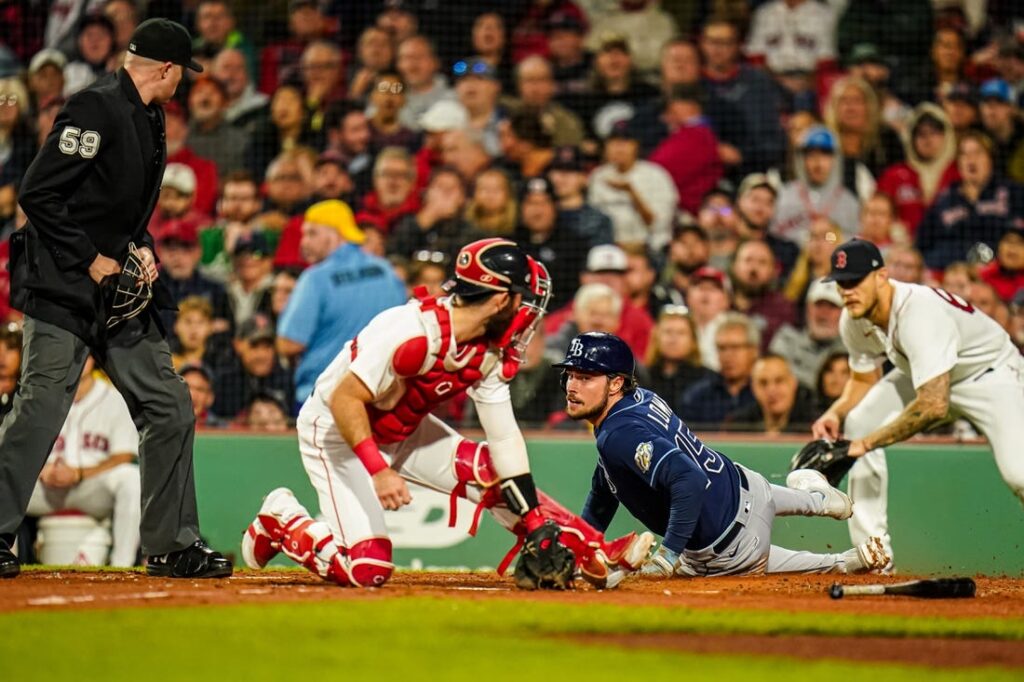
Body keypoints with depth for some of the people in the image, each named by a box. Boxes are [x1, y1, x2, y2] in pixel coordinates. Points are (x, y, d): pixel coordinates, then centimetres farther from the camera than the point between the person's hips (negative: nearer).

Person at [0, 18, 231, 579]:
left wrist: (141, 248, 7)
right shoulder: (96, 109, -14)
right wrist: (91, 258, -16)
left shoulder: (150, 120, 15)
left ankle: (171, 546, 12)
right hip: (62, 290, -9)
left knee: (169, 407, 6)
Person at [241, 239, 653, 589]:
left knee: (493, 472, -5)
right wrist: (378, 472, -37)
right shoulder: (415, 333, -33)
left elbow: (504, 437, -4)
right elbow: (344, 400, -30)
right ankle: (283, 520, 7)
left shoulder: (489, 353, -6)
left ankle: (595, 557, 1)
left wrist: (537, 526, -9)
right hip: (335, 431, -8)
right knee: (367, 570, -17)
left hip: (403, 432, 8)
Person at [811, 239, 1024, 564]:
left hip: (991, 374, -8)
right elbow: (864, 380, 5)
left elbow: (934, 406, -44)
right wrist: (836, 413, -17)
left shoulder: (919, 314, -39)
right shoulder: (853, 321, -14)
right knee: (855, 424, -9)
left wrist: (867, 443, -40)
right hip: (926, 376, 8)